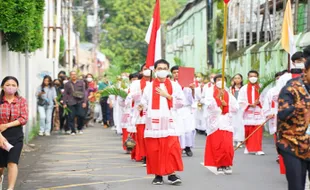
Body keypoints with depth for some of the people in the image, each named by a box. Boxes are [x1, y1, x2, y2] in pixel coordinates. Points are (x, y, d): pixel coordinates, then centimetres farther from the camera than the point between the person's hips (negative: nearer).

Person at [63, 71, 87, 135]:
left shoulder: (81, 82, 11)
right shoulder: (67, 84, 12)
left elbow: (84, 92, 8)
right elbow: (65, 94, 12)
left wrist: (85, 101, 0)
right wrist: (64, 103, 4)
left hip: (80, 101, 0)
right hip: (71, 103, 0)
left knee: (81, 115, -11)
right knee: (71, 117, -4)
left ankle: (80, 128, 11)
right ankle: (73, 131, 5)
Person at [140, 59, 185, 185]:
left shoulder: (174, 86, 9)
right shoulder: (149, 86, 8)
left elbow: (181, 102, 2)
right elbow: (145, 103, 4)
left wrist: (168, 96, -8)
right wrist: (142, 106, -18)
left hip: (169, 122, 0)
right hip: (153, 122, 0)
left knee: (172, 149, -7)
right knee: (154, 150, -1)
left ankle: (171, 174, -1)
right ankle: (158, 175, 8)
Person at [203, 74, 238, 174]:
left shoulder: (228, 94, 16)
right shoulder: (210, 92, 7)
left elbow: (235, 108, 10)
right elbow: (208, 104, -10)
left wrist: (226, 105, -2)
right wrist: (217, 98, -21)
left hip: (226, 122, 2)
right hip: (215, 122, -2)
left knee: (227, 146, -8)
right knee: (216, 146, -4)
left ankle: (227, 165, 5)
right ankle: (219, 166, 7)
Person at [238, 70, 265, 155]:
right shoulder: (244, 89, 4)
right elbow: (240, 102, -1)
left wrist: (258, 102, -17)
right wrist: (249, 105, -12)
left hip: (258, 113, 0)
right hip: (248, 113, 0)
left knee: (258, 132, -6)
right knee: (248, 132, 5)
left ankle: (258, 149, -6)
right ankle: (248, 148, 17)